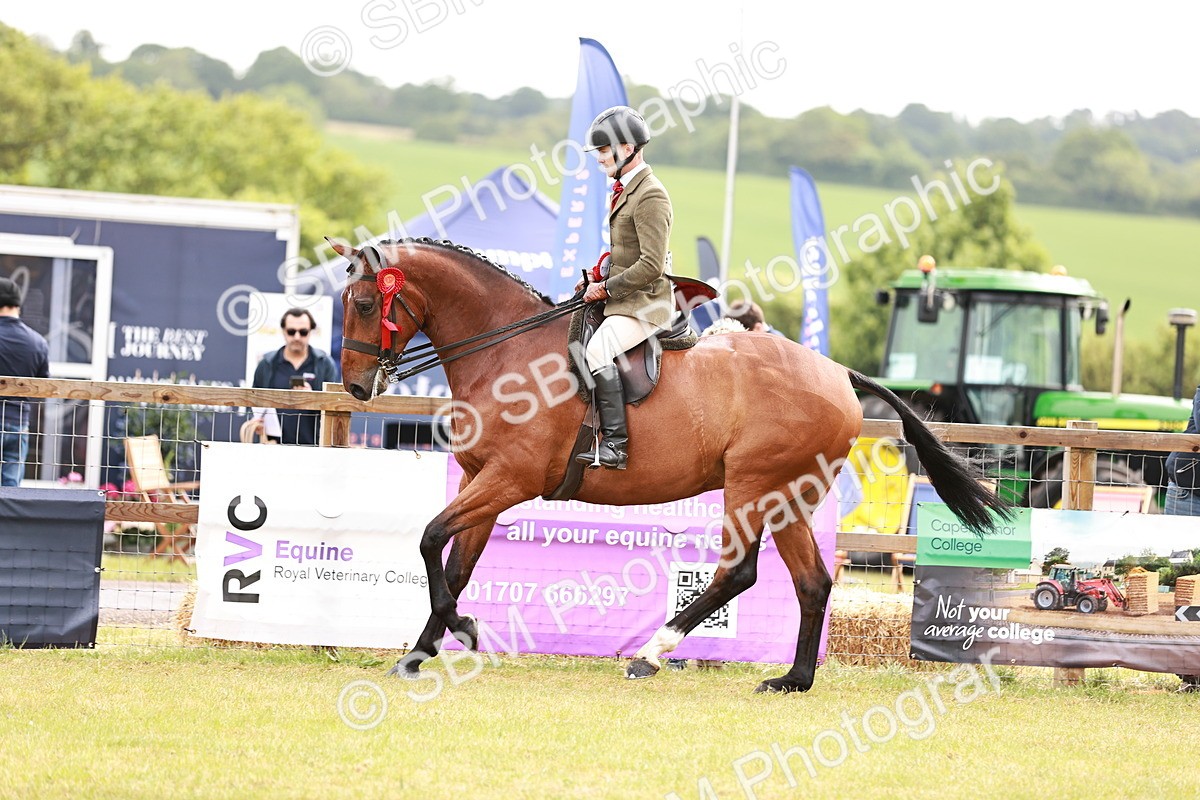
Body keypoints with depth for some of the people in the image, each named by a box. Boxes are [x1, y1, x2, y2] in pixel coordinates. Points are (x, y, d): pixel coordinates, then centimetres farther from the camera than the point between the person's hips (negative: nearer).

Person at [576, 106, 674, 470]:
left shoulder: (650, 196, -16)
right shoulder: (624, 189, 15)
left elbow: (651, 266, -22)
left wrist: (607, 289, -15)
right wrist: (600, 277, 11)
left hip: (644, 304, -11)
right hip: (620, 299, 11)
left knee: (598, 349, -30)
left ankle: (615, 446, -33)